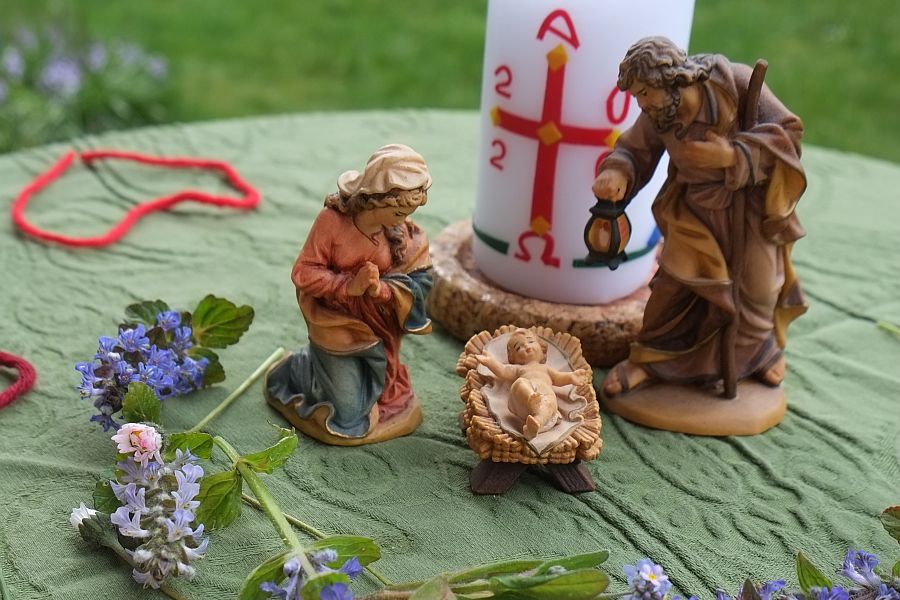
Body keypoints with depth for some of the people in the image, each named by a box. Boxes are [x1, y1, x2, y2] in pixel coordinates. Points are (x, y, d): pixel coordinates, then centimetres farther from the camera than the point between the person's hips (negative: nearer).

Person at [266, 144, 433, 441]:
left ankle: (319, 364, 44)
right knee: (351, 418, 2)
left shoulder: (403, 232, -12)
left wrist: (381, 289, -31)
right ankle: (299, 368, 26)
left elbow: (417, 283, -12)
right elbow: (303, 273, -20)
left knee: (376, 399, 21)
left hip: (379, 329, 5)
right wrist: (349, 286, -31)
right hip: (338, 327, -5)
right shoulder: (332, 220, -24)